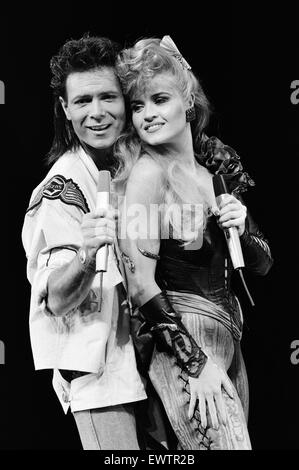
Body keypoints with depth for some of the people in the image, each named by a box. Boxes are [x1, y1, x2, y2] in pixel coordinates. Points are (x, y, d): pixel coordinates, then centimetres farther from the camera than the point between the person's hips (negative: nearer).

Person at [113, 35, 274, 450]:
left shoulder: (217, 164, 7)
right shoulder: (147, 172, -10)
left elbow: (262, 265, 12)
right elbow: (140, 282, -16)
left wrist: (240, 227, -9)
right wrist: (195, 361, -19)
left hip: (228, 334, 7)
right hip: (177, 338, -7)